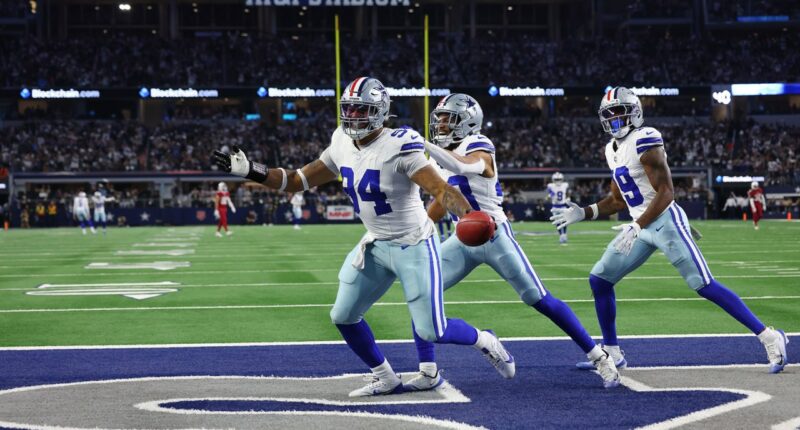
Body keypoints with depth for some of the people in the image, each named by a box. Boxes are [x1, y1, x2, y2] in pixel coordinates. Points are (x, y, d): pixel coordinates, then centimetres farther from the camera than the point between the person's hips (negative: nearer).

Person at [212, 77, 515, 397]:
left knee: (430, 331, -6)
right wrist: (253, 172, -3)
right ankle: (386, 380, 26)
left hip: (414, 246, -7)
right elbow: (300, 181, 7)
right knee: (344, 317, 7)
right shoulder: (343, 146, -1)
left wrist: (468, 215, -46)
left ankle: (485, 341, 24)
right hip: (375, 245, 7)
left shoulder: (399, 146, -23)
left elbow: (440, 189, -28)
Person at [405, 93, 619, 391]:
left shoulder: (477, 147, -13)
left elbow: (462, 166, -37)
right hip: (464, 240, 7)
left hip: (494, 236, -7)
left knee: (540, 300, -4)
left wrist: (422, 145, -44)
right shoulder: (448, 155, 11)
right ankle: (429, 374, -2)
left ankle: (599, 358, 7)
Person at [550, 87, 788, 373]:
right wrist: (583, 213, 12)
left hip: (665, 221, -9)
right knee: (599, 280, 5)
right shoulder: (613, 149, 13)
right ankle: (612, 353, 16)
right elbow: (618, 201, 22)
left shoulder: (644, 141, -15)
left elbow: (665, 193, -20)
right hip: (641, 227, 9)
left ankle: (769, 337, -6)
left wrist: (636, 227, -27)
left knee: (705, 286, -12)